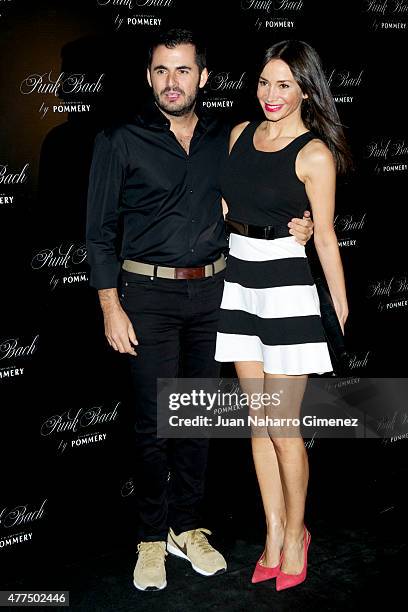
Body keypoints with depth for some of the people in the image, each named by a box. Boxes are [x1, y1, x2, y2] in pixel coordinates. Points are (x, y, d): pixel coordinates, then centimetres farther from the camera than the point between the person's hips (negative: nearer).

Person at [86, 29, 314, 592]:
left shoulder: (225, 139, 8)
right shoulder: (120, 142, -2)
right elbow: (100, 231, -2)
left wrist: (294, 226, -1)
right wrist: (111, 307, -8)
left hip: (211, 292, 4)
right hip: (149, 295, -3)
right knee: (154, 420, 0)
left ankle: (186, 527, 25)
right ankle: (152, 538, 17)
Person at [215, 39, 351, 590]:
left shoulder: (314, 154, -8)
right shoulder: (240, 133, 9)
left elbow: (326, 238, -6)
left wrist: (342, 311, -4)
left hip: (286, 287, -6)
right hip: (237, 282, 6)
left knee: (283, 428, -1)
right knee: (259, 421, 11)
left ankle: (295, 532, 22)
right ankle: (273, 533, 24)